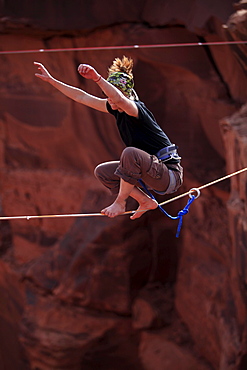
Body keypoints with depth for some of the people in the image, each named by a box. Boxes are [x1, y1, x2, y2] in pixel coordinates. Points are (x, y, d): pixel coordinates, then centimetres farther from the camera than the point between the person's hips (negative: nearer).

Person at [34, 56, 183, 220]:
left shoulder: (136, 108, -20)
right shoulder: (116, 108, 4)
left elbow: (119, 99, -45)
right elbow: (81, 97, 8)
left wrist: (97, 77, -54)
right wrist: (51, 80, 7)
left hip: (170, 174, -9)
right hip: (154, 173, 9)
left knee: (130, 153, -33)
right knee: (102, 171, 13)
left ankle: (120, 203, -15)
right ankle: (146, 202, 10)